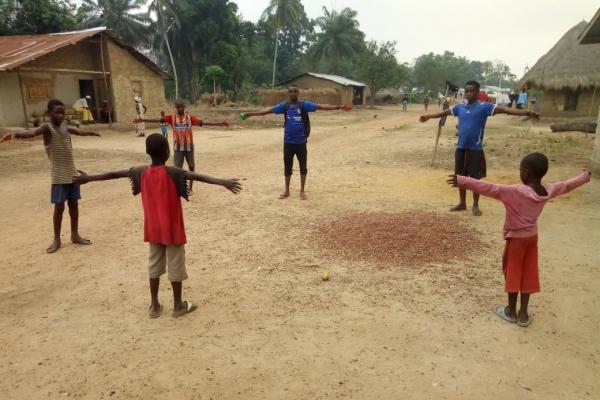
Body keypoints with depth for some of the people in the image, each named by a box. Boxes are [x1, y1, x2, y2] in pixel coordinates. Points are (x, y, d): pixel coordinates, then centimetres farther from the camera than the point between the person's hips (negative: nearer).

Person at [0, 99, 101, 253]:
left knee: (74, 204, 12)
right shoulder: (47, 128, -12)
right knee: (59, 207, -1)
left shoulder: (65, 126, 9)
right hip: (59, 176, -6)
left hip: (72, 173, 6)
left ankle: (75, 235, 25)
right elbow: (32, 132, -33)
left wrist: (90, 133, 52)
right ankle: (57, 239, 12)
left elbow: (78, 131, 32)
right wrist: (15, 134, -54)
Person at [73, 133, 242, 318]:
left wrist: (88, 178, 21)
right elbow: (198, 176, -30)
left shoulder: (142, 172, -2)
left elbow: (114, 174, 8)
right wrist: (222, 182, -40)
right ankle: (178, 305, 17)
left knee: (154, 264, 15)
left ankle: (154, 305, 23)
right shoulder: (172, 173, -17)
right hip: (172, 229, -5)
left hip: (153, 229, 5)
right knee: (175, 265, 7)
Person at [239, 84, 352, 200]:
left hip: (301, 142, -2)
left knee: (303, 166, 6)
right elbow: (268, 110, 3)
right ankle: (286, 190, 23)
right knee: (287, 166, 10)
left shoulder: (304, 104, -4)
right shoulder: (284, 106, 3)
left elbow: (320, 106, -13)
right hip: (288, 142, 2)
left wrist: (338, 107, -23)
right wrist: (249, 114, 1)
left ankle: (302, 190, 19)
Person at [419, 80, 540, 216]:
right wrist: (429, 116, 36)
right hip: (460, 148, 5)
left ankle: (475, 205, 18)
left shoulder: (484, 107, -8)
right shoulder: (460, 107, 7)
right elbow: (445, 112, 23)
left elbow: (504, 109, -18)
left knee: (475, 178, 4)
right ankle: (462, 203, 27)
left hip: (475, 149, -4)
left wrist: (527, 113, -29)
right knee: (461, 177, 12)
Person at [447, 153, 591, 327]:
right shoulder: (549, 190, -7)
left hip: (516, 238, -5)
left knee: (512, 272, 10)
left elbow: (488, 188, -33)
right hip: (532, 236, 6)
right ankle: (523, 313, 23)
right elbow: (568, 185, 11)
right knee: (527, 273, 14)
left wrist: (462, 181, -36)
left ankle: (511, 311, 22)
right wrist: (584, 176, 32)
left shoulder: (515, 192, -26)